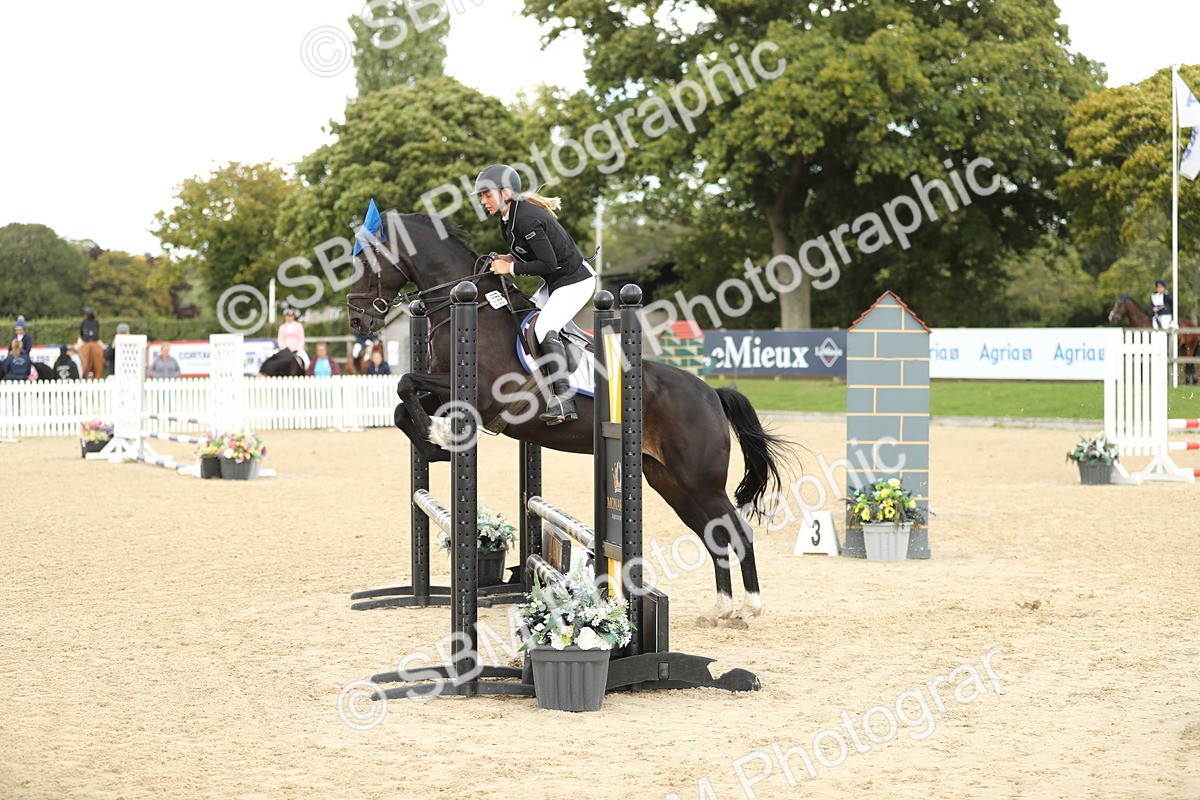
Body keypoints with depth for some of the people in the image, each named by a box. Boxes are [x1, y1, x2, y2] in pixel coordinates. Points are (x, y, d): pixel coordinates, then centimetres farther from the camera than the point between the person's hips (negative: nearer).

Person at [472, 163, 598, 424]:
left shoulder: (527, 218, -25)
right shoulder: (507, 219, 6)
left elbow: (548, 263, -27)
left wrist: (511, 268, -20)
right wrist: (508, 259, 1)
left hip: (575, 280, -11)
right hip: (553, 283, 11)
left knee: (545, 329, -25)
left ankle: (563, 400, -31)